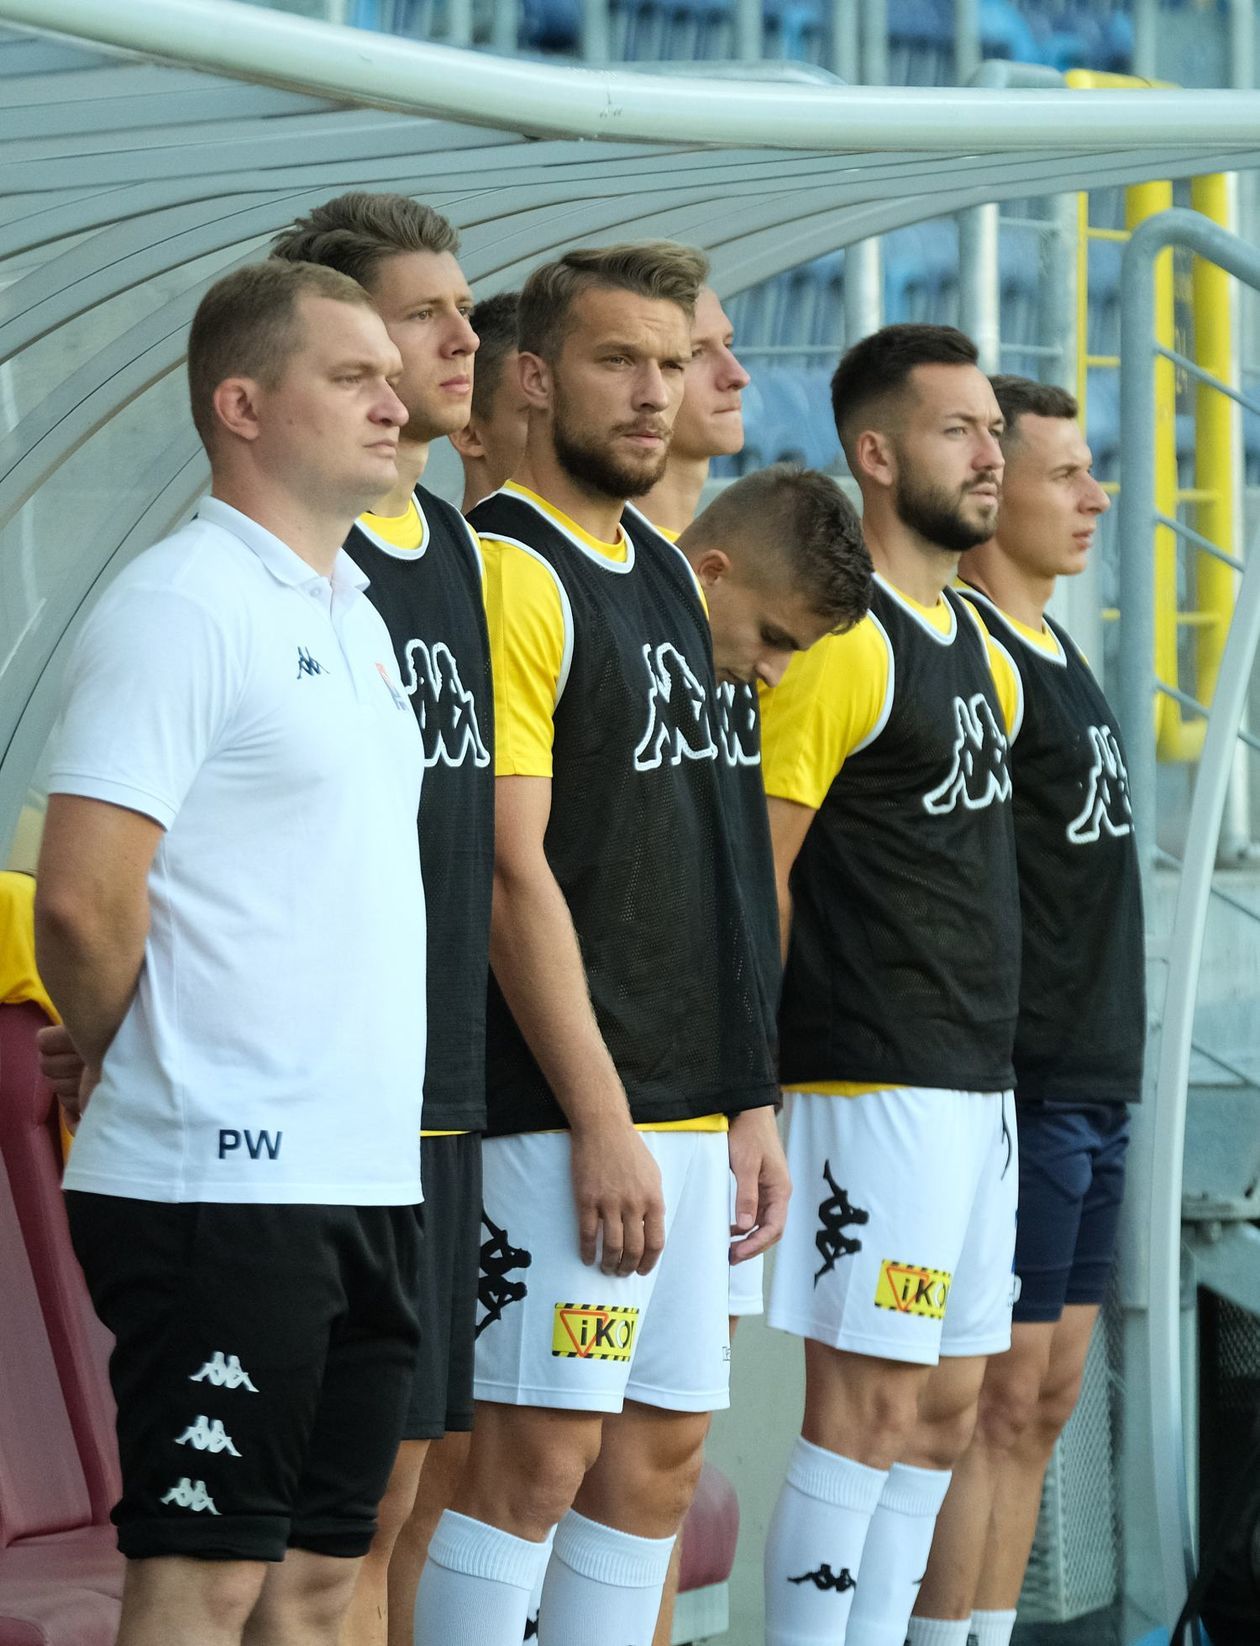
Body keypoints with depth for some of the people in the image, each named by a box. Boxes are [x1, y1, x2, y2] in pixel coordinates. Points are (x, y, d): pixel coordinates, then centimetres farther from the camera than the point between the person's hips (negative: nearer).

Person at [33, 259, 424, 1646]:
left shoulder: (352, 617, 17)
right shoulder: (182, 605, -11)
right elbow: (81, 902, -17)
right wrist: (142, 1072, -2)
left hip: (364, 1176, 9)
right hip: (223, 1178, -9)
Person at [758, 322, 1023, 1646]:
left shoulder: (978, 644, 15)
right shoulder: (841, 646, -13)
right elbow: (751, 880, -15)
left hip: (976, 1086, 9)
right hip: (875, 1082, -9)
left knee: (944, 1411, 11)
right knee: (865, 1409, -8)